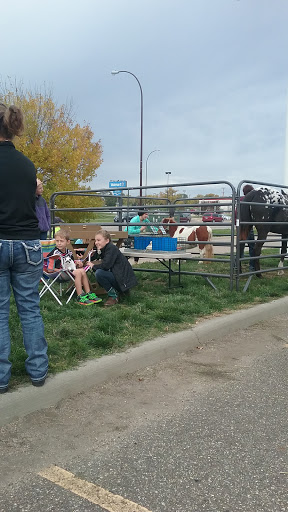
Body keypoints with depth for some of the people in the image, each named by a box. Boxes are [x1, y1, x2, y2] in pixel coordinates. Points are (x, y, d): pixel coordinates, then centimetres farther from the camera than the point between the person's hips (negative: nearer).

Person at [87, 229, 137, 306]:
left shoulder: (112, 248, -14)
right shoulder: (103, 249, 14)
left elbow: (106, 265, -23)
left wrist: (93, 266, -9)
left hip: (123, 279, -10)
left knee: (99, 273, -23)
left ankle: (113, 295, -10)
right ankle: (116, 291, 18)